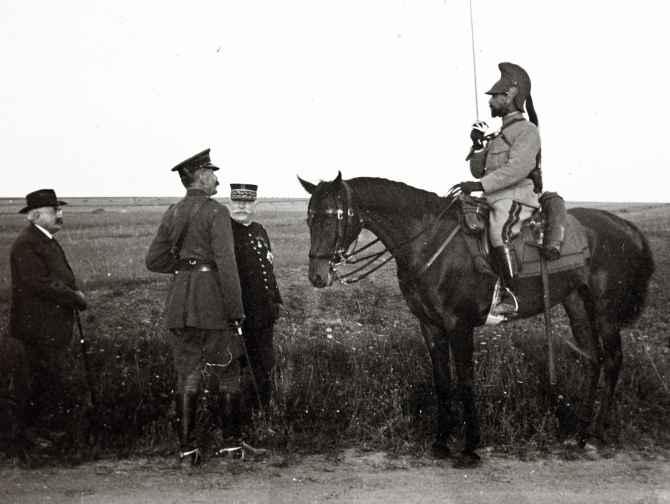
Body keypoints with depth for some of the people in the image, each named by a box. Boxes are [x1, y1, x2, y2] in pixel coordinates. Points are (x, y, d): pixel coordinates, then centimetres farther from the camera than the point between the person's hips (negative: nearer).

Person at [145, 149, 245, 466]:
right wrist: (236, 311, -14)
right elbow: (226, 264, -16)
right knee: (226, 371, 8)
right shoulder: (216, 212, -9)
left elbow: (154, 261, 11)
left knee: (187, 375, 9)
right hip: (212, 300, -5)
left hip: (179, 302, 5)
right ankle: (231, 440, 15)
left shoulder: (172, 214, 10)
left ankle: (187, 447, 9)